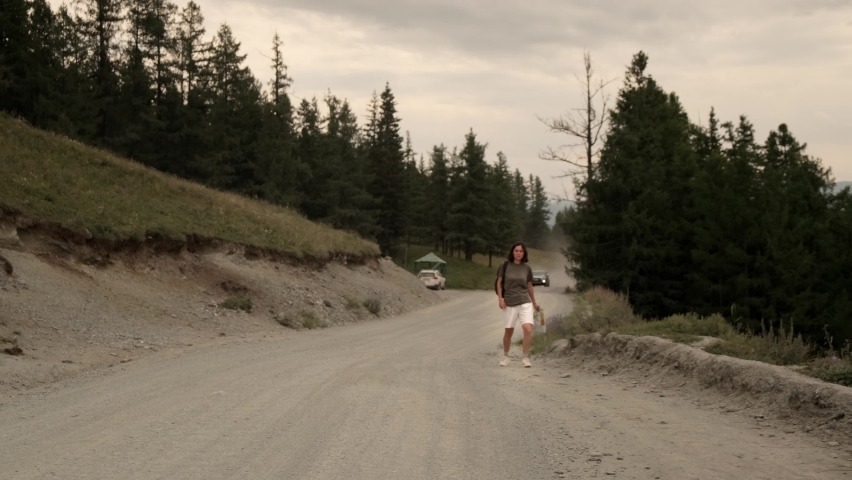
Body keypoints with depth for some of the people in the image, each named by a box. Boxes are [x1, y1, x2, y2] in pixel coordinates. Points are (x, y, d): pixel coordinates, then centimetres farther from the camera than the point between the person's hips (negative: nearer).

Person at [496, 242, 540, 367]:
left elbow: (529, 286, 14)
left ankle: (526, 357, -5)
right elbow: (499, 282, 3)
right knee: (509, 331, 8)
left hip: (525, 302, 1)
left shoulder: (526, 268, 3)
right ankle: (505, 356, 29)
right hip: (509, 304, -1)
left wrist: (534, 302, 20)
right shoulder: (505, 266, -3)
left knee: (528, 329, -16)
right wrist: (500, 298, -6)